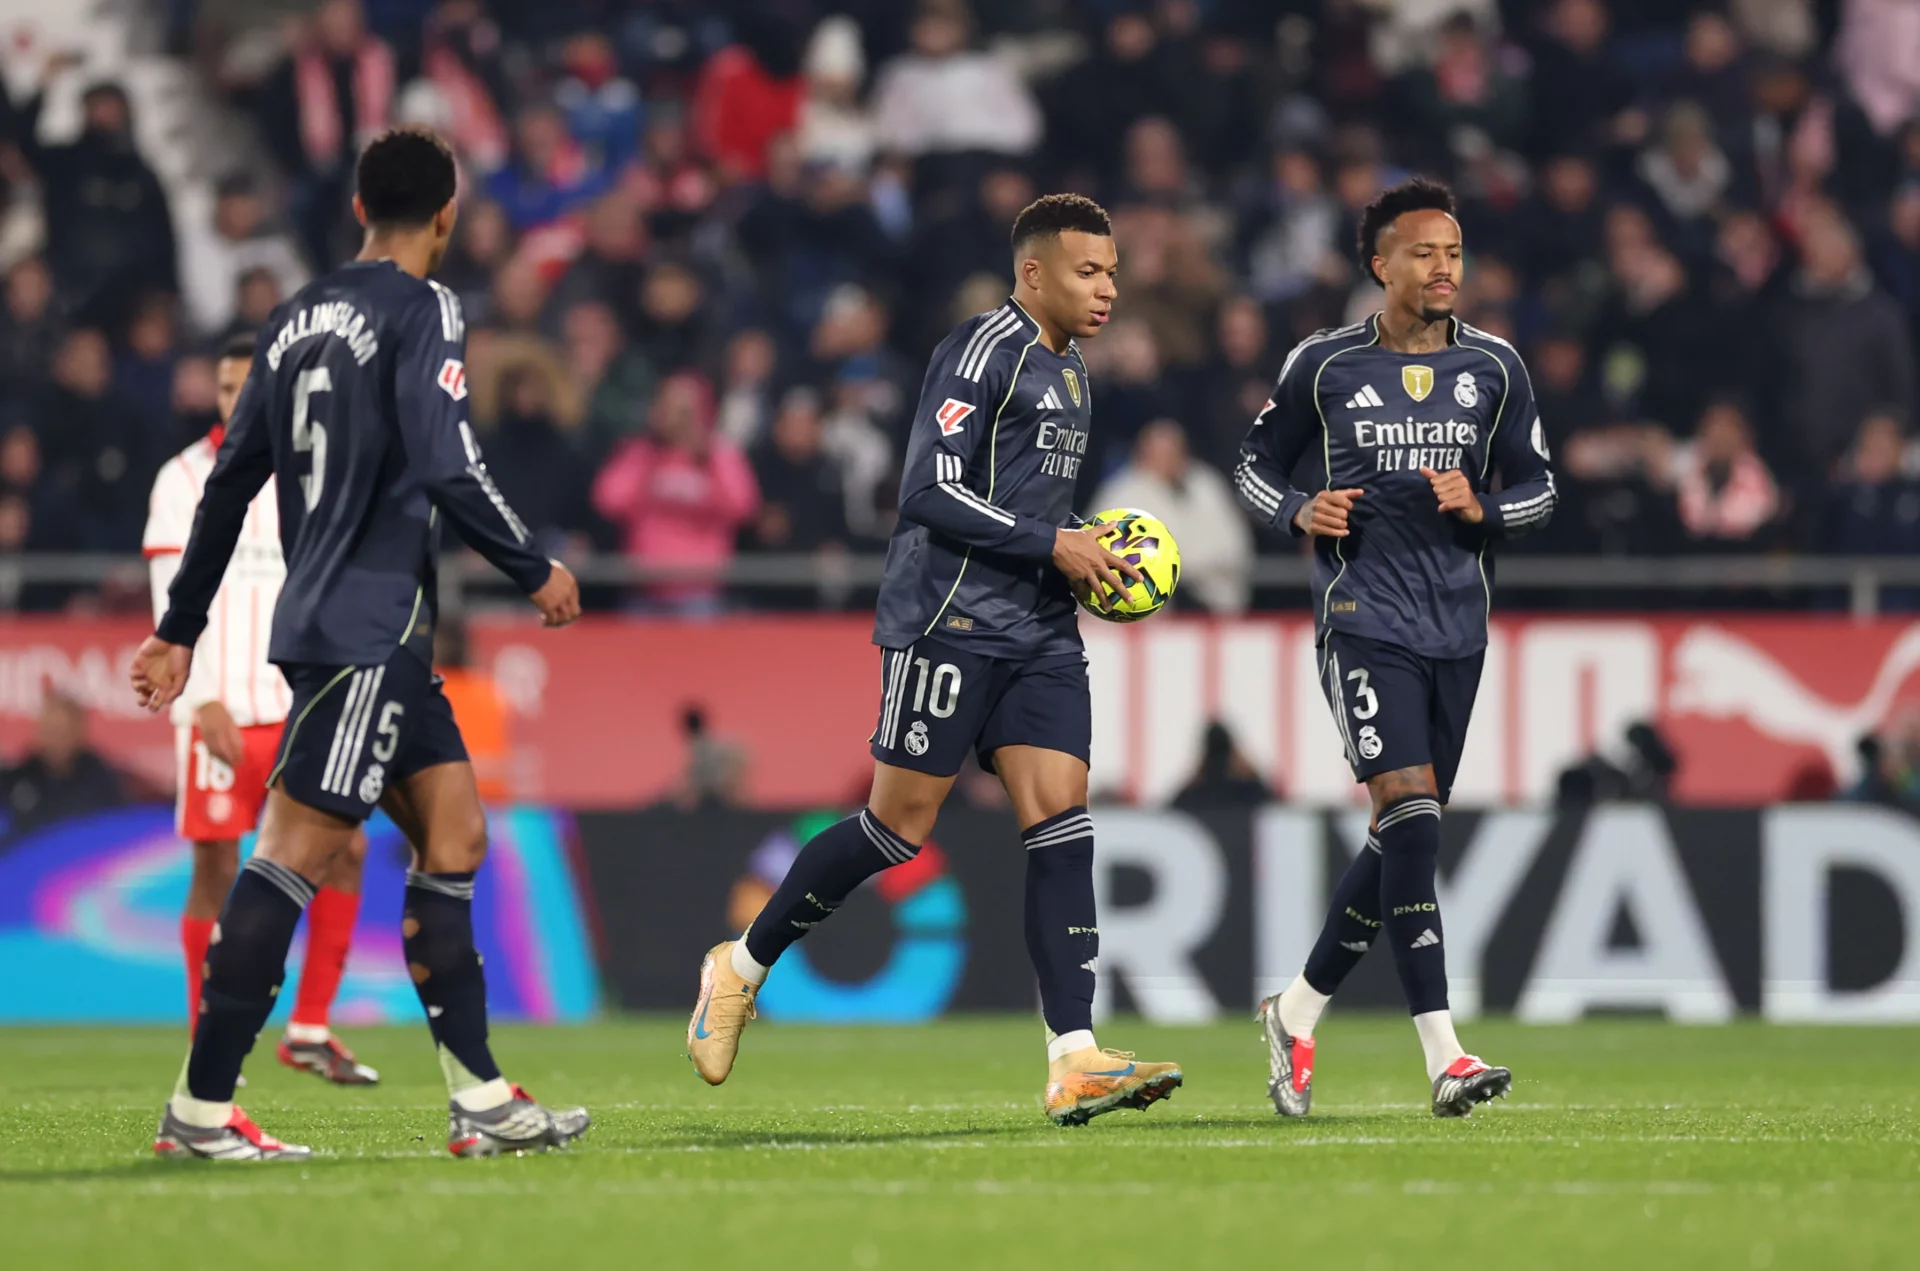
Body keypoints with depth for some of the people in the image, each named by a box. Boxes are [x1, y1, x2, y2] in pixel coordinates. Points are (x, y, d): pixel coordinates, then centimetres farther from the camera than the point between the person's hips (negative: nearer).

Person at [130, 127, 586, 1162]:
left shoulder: (299, 319, 16)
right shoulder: (423, 311, -8)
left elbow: (230, 481, 17)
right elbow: (447, 464, -19)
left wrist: (179, 628, 21)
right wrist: (533, 570, -6)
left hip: (326, 622, 9)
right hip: (368, 628, -9)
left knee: (453, 834, 10)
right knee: (297, 851, -9)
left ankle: (480, 1099, 8)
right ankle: (200, 1107, -11)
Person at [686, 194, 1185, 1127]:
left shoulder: (1069, 371, 19)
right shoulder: (983, 351, -11)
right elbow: (930, 493, -18)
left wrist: (1090, 560, 12)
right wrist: (1052, 545, -17)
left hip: (1040, 631, 8)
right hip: (949, 620, -8)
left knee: (1061, 821, -5)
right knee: (899, 826, -3)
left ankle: (1073, 1062, -12)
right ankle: (742, 966, 17)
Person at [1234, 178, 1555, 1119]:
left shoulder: (1494, 368, 7)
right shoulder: (1324, 364, 1)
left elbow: (1538, 488, 14)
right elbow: (1256, 465, 12)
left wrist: (1480, 509, -7)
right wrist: (1300, 513, -9)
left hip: (1458, 626, 4)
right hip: (1363, 617, -4)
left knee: (1402, 841, 8)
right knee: (1411, 819, -18)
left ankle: (1298, 1013, 28)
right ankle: (1444, 1058, -22)